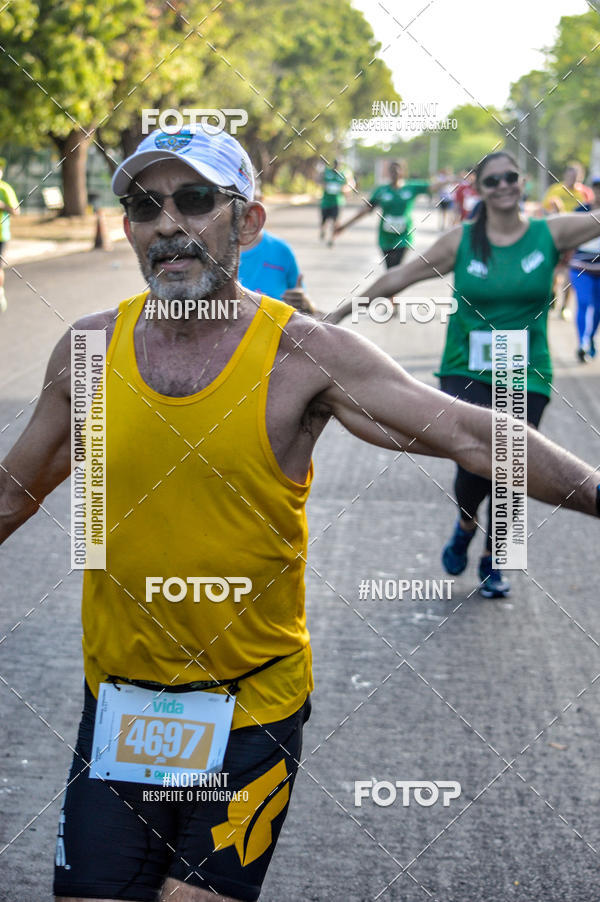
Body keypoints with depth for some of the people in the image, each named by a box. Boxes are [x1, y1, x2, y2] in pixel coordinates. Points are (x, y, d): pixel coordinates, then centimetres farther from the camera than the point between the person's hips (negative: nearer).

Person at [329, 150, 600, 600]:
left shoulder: (550, 234, 0)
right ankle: (465, 525, 19)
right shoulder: (462, 241, 0)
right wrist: (341, 313, 5)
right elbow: (400, 277, 4)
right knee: (474, 466, -16)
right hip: (466, 373, -1)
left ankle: (492, 563, 26)